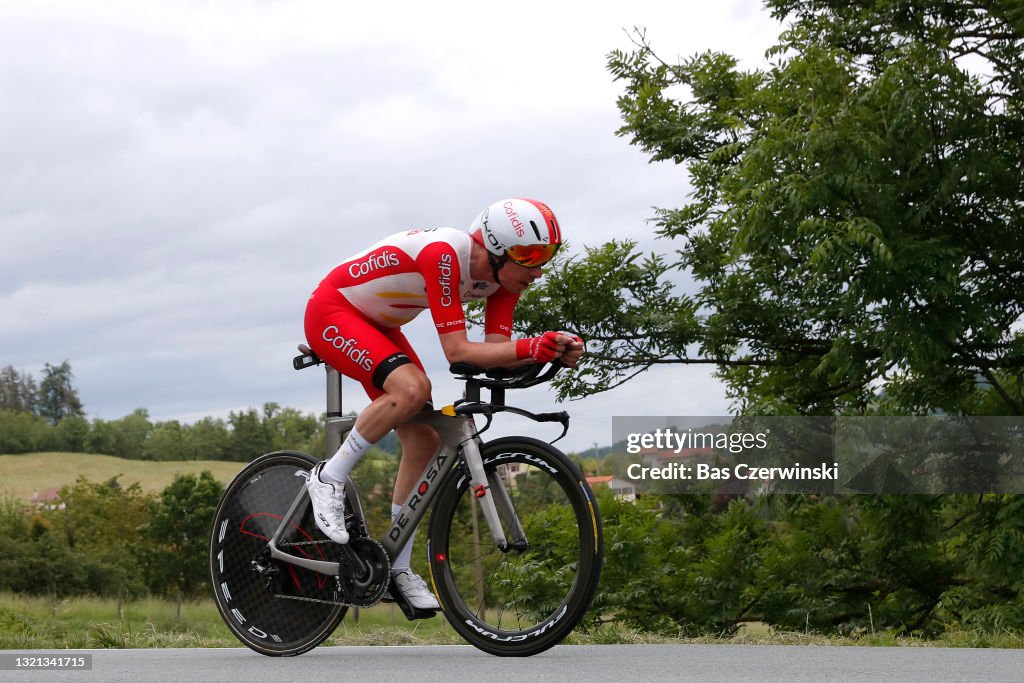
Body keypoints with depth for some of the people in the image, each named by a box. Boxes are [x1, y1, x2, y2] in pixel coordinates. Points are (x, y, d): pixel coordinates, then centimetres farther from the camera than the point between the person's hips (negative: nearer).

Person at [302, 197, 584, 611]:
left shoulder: (504, 274, -10)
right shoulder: (444, 254, -34)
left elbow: (496, 349, -14)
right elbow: (457, 351, -36)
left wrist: (553, 351, -31)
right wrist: (530, 347, -46)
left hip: (377, 326, 9)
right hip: (332, 311, -9)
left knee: (424, 441, 0)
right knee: (412, 387, -33)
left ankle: (398, 567, 11)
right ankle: (330, 478, -14)